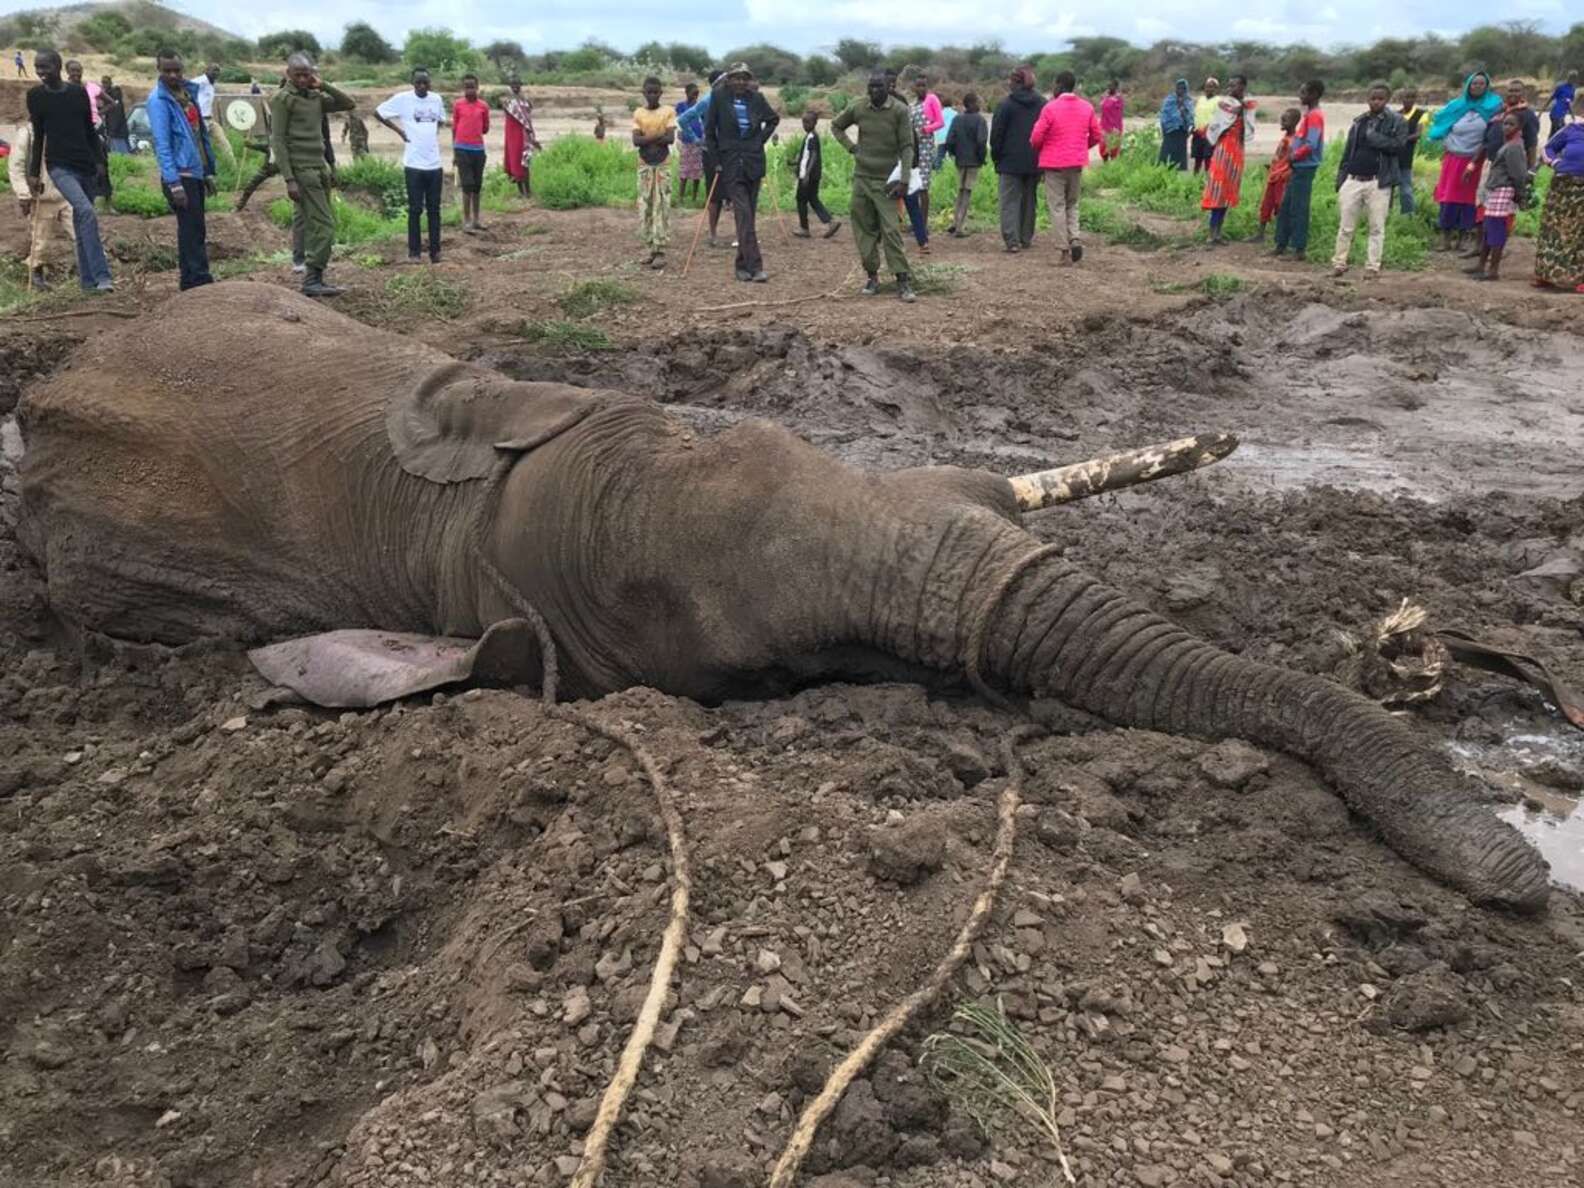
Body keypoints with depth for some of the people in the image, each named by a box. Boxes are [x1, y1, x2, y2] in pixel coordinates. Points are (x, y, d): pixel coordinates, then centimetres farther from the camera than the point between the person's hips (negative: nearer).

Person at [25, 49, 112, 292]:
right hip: (59, 167, -3)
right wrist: (34, 174, 4)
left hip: (86, 165, 3)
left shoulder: (79, 93, 7)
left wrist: (100, 162, 8)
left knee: (81, 224, 9)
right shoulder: (36, 96, 2)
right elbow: (38, 136, 5)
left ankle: (87, 280, 17)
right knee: (86, 212, -25)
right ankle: (102, 277, -30)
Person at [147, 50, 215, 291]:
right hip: (180, 174, -8)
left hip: (196, 173, 8)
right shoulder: (158, 100, -10)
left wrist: (209, 172, 16)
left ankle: (191, 284, 16)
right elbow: (162, 144, -17)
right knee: (192, 231, -11)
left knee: (193, 230, 10)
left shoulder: (189, 92, 13)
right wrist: (174, 183, -23)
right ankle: (200, 282, -12)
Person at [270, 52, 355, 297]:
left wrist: (323, 86, 3)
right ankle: (312, 280, -12)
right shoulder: (282, 99, -4)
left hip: (320, 167, 7)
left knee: (316, 225, 7)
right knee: (324, 225, -14)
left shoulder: (316, 98, 15)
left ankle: (314, 279, 11)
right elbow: (278, 141, -9)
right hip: (302, 169, -7)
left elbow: (348, 104, 16)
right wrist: (289, 180, -17)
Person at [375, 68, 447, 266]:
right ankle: (414, 252, 6)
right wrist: (399, 130, -1)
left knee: (434, 209, 7)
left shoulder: (437, 99, 8)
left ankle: (435, 251, 13)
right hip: (413, 164, -4)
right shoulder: (402, 99, -5)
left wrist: (434, 133, 10)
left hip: (435, 164, 4)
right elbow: (378, 113, 2)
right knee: (415, 209, 0)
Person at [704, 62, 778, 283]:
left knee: (749, 214, 7)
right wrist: (717, 158, 3)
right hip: (731, 164, -3)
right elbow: (709, 131, 6)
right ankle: (755, 266, -17)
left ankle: (743, 265, 16)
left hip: (753, 162, 3)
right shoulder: (720, 100, -2)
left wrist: (761, 139, 11)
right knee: (743, 214, -12)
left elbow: (773, 119, 21)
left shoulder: (756, 99, 4)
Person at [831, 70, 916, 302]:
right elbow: (836, 126, 21)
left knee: (890, 231, -11)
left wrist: (904, 180, -17)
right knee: (864, 229, 6)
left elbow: (906, 147, -10)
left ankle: (903, 281, -9)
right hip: (861, 178, 4)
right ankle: (872, 276, 16)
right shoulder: (859, 109, 3)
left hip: (886, 180, -4)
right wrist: (850, 146, 6)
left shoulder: (900, 110, -8)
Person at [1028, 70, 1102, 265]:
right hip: (1077, 163, 4)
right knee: (1072, 204, 18)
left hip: (1054, 163, -4)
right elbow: (1096, 136, 8)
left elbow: (1036, 138, -11)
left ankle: (1065, 250, -2)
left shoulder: (1050, 108, -12)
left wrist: (1038, 149, 11)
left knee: (1057, 206, 2)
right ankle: (1074, 239, -4)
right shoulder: (1087, 107, 3)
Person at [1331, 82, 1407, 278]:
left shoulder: (1396, 121, 1)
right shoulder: (1359, 122, 13)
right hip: (1353, 180, 3)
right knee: (1346, 226, 5)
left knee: (1377, 227, 1)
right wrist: (1340, 180, 7)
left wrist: (1373, 137, -13)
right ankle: (1339, 262, 14)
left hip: (1379, 183, -3)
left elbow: (1398, 145, -13)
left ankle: (1372, 267, 6)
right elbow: (1347, 152, 12)